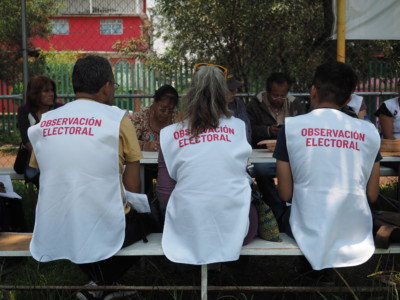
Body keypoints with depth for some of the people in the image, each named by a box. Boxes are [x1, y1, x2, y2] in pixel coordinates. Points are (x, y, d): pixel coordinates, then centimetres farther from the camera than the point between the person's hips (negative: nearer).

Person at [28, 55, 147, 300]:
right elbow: (133, 187, -6)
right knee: (141, 220, 27)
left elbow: (50, 178, 15)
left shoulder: (43, 123, 4)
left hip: (52, 235, 5)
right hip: (104, 230, -4)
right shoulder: (118, 118, -7)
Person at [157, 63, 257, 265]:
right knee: (255, 210, 32)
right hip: (234, 231, -2)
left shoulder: (169, 135, -2)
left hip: (187, 234, 2)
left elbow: (164, 193, 0)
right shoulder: (239, 128, 0)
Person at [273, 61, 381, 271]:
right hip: (357, 236, 2)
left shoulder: (291, 127, -6)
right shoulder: (369, 131, -1)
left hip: (309, 234, -1)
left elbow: (285, 194, -4)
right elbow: (372, 195, 4)